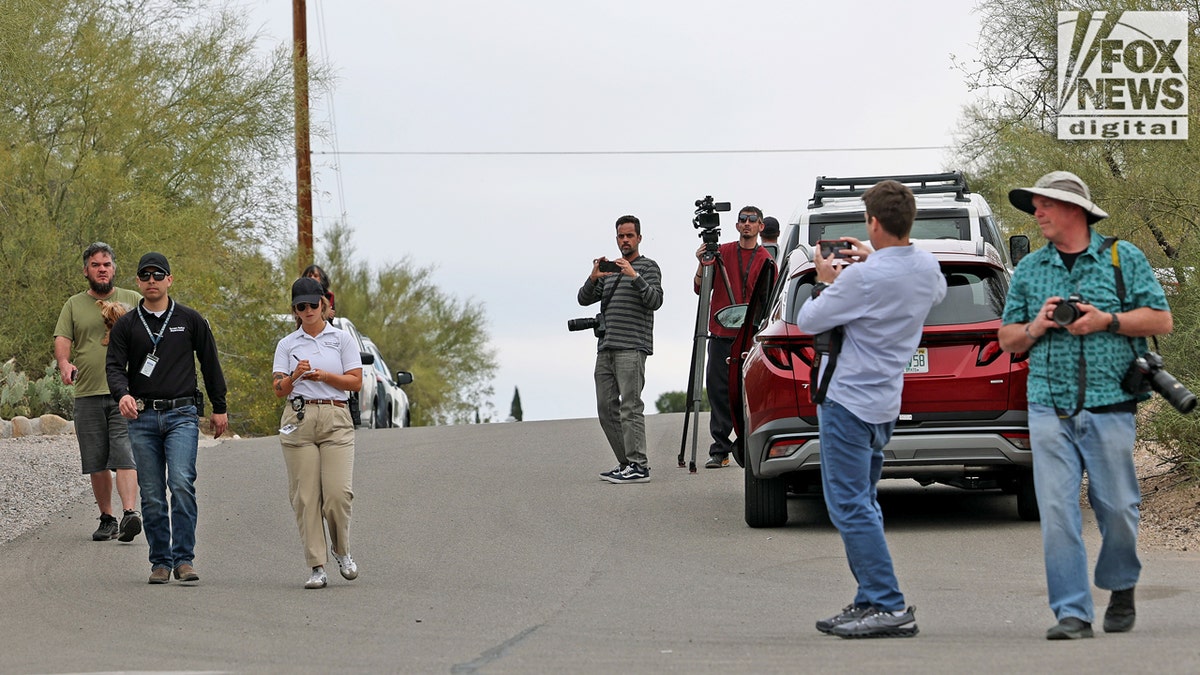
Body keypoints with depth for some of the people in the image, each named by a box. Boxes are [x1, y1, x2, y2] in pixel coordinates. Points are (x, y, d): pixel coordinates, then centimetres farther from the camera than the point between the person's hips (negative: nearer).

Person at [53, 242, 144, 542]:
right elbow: (62, 340, 3)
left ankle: (130, 513, -27)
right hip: (88, 395, 2)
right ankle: (107, 520, 14)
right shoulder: (74, 305, 12)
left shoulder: (133, 300, 11)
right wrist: (64, 363, -18)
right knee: (96, 462, 4)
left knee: (126, 455, -16)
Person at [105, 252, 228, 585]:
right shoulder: (126, 325, 8)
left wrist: (219, 408, 14)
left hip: (182, 414, -2)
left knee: (182, 484, -17)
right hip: (142, 418, 2)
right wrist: (122, 394, -21)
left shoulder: (190, 320, 8)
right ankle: (161, 561, 10)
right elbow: (114, 366, 0)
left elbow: (210, 364, 14)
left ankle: (184, 558, -14)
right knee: (152, 495, 2)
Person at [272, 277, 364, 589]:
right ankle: (317, 566, -1)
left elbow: (356, 382, 2)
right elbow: (279, 389, 5)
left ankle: (341, 551, 13)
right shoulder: (287, 344, 12)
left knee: (338, 493, -13)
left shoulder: (342, 339, 8)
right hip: (298, 420, 1)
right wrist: (294, 375, -15)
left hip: (335, 419, -1)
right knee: (305, 496, -5)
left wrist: (323, 375, -11)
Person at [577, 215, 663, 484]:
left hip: (632, 348, -7)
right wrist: (593, 279, -6)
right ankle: (625, 463, 11)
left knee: (630, 406, -14)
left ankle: (639, 466, -16)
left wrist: (634, 277, -21)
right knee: (606, 408, 5)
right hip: (606, 348, 7)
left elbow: (655, 300, -10)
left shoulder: (648, 267, 4)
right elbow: (584, 299, 13)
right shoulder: (609, 270, 22)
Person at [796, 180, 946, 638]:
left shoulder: (862, 278, -22)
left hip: (849, 399, -9)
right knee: (861, 504, 17)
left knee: (850, 506, -8)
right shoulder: (927, 267, 3)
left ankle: (889, 607, -12)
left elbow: (809, 321, -11)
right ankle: (869, 602, 16)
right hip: (884, 401, 9)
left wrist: (827, 282, 8)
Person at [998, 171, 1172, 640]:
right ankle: (1072, 613, -5)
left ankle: (1121, 588, 27)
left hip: (1109, 407, -2)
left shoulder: (1123, 258, 6)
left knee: (1117, 508, 1)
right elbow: (1007, 339, 17)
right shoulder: (1029, 270, 14)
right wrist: (1036, 326, -4)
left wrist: (1107, 321, -10)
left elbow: (1161, 320, 3)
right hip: (1049, 407, 2)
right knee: (1057, 511, -7)